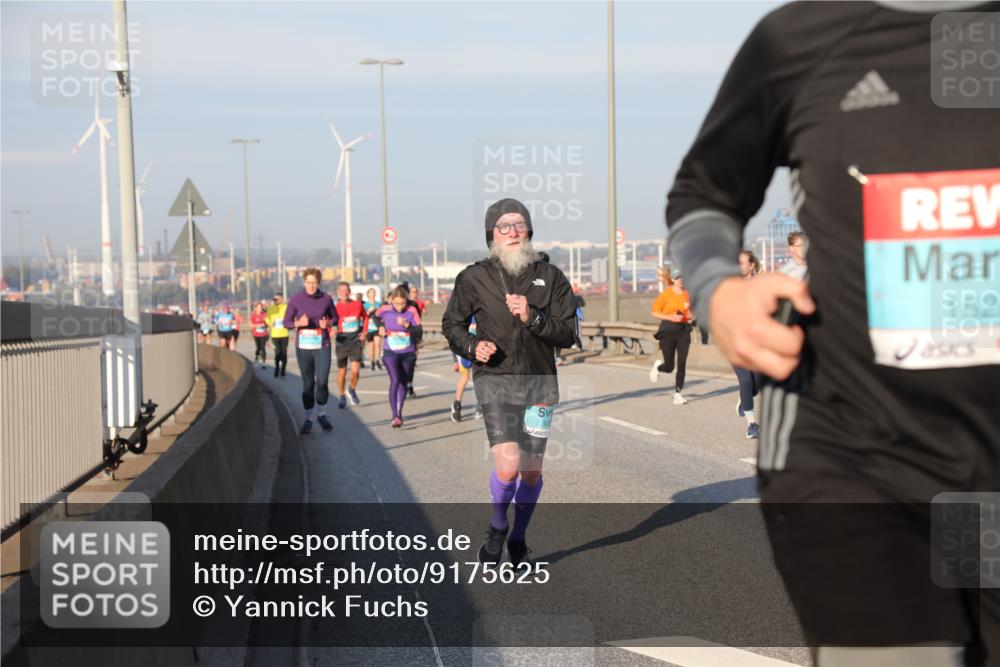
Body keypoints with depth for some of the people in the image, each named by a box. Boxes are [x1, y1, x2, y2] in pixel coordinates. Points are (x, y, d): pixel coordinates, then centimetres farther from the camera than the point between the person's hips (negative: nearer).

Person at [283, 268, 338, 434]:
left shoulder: (326, 299, -1)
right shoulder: (296, 300, -4)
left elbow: (335, 318, 11)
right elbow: (286, 322, 0)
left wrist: (328, 323, -11)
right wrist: (298, 323, -20)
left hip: (322, 346, 0)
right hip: (303, 347, 0)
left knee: (322, 382, -5)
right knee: (308, 383, 4)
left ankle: (322, 414, 17)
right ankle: (308, 419, 13)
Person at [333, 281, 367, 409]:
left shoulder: (358, 305, -1)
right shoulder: (335, 308, -7)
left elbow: (365, 317, 16)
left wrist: (364, 332, 8)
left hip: (355, 341, 0)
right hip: (342, 341, 0)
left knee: (355, 370, -13)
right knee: (342, 371, 8)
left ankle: (352, 390, 16)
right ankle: (342, 397, 26)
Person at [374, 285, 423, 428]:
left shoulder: (412, 311, -12)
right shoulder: (385, 310, -8)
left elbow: (419, 330, -20)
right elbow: (375, 316, 15)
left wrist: (406, 325, -35)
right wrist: (380, 327, 0)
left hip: (408, 353, 1)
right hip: (390, 352, -1)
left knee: (403, 383, 12)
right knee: (395, 380, -18)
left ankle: (399, 413, 30)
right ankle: (395, 416, -21)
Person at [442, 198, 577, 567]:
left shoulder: (550, 277, 2)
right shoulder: (474, 278, -1)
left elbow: (568, 334, -2)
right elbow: (451, 324, 12)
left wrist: (533, 318, -18)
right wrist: (471, 346, -8)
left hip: (539, 382, 3)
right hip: (495, 380, -3)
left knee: (532, 471, 10)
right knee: (508, 465, -18)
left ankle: (518, 539, 33)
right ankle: (497, 527, 11)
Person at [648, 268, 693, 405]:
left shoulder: (686, 294, 5)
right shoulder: (666, 294, -7)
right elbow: (654, 312, -6)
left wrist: (690, 317, -2)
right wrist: (671, 317, -17)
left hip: (683, 331, 3)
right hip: (668, 331, -3)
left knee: (682, 364, -5)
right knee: (669, 367, 1)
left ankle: (678, 394, 4)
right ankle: (657, 366, 37)